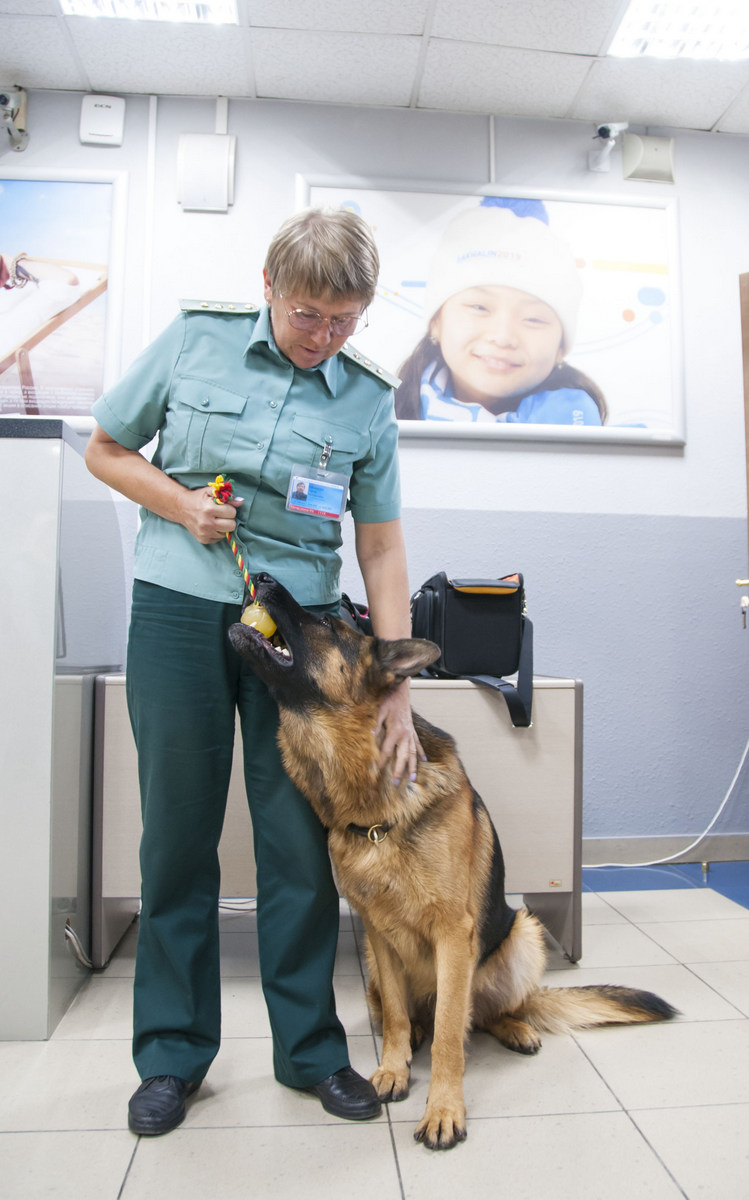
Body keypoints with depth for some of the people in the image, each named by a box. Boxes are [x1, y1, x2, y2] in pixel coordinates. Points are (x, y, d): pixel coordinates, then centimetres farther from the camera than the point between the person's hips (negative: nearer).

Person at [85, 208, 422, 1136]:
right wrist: (182, 504, -10)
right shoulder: (195, 340, 2)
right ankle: (172, 1053, 27)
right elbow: (106, 449, 11)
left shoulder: (369, 400, 3)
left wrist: (397, 688, -5)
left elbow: (381, 546, 1)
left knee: (302, 843, 4)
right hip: (179, 612, 0)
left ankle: (310, 1049, 26)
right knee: (178, 836, 7)